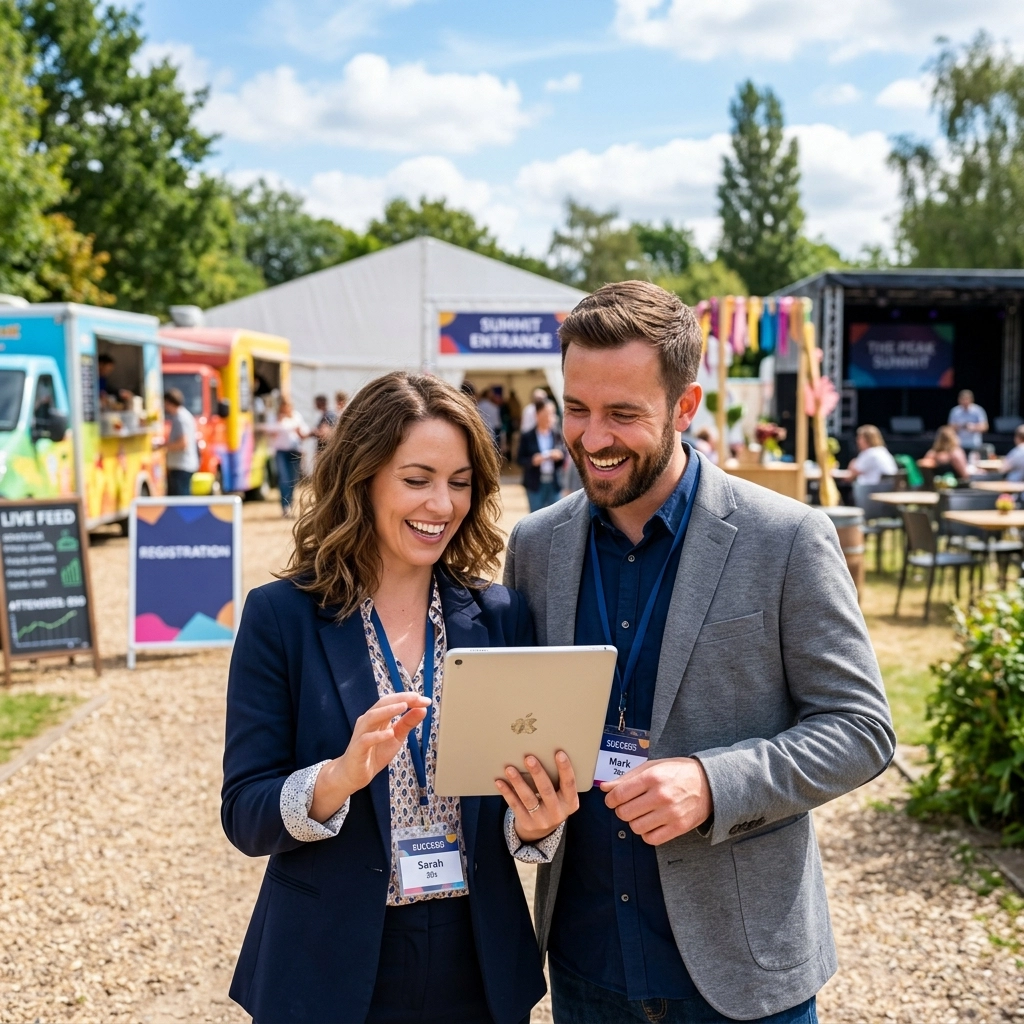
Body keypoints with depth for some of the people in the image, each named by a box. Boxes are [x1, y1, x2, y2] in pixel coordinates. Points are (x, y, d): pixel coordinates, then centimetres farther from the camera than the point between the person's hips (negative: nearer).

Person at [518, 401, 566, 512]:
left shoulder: (557, 434, 2)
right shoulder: (527, 437, -2)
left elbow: (565, 453, 8)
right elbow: (520, 459, -1)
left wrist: (560, 455, -13)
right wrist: (532, 461, -19)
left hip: (554, 483, 2)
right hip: (535, 484, -2)